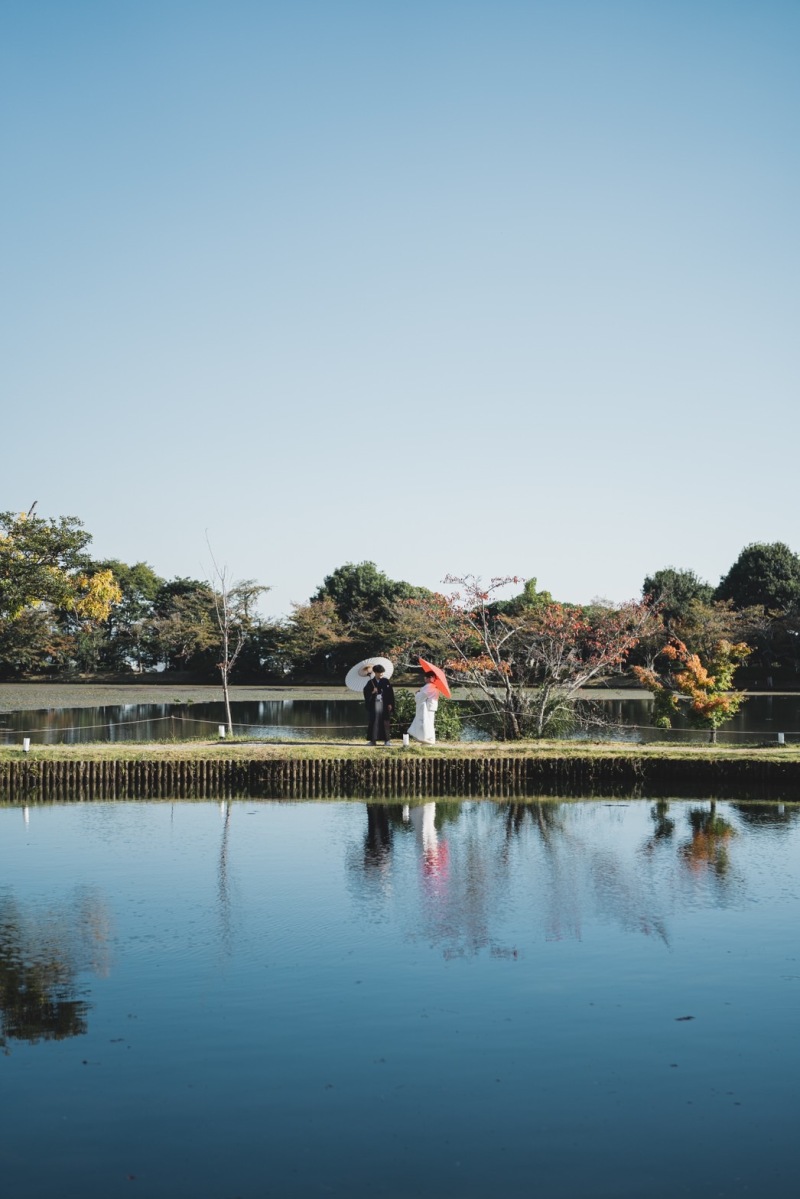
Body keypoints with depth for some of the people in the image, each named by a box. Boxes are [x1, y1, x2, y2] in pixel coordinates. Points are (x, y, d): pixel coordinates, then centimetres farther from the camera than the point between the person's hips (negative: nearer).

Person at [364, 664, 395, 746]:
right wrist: (372, 692, -15)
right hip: (374, 704, 0)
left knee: (385, 722, -1)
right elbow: (366, 692, 4)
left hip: (384, 704, 0)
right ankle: (373, 740, 3)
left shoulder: (386, 682, 5)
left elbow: (391, 693, 4)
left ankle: (387, 740, 3)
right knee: (374, 722, -2)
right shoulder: (371, 682, 5)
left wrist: (390, 704, -2)